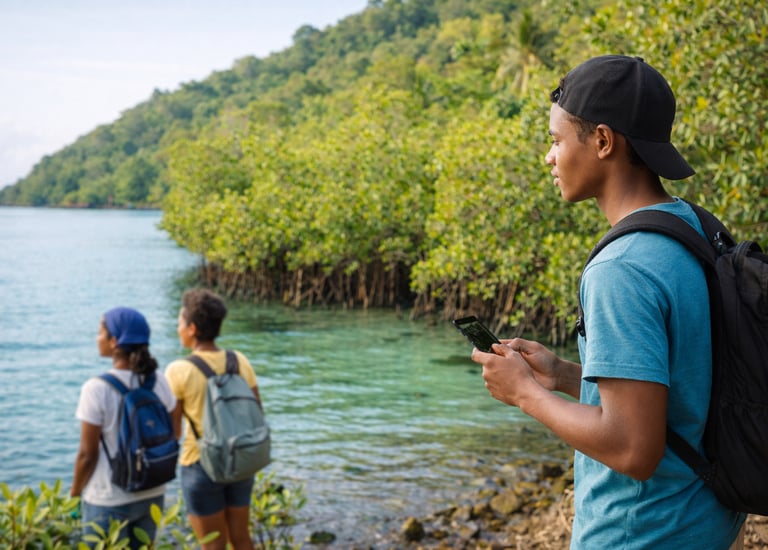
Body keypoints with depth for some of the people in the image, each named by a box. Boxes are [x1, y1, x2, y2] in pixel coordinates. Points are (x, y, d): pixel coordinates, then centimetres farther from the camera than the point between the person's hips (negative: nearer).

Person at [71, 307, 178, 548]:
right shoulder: (159, 382, -5)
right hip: (152, 494, 5)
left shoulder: (96, 389, -19)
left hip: (108, 501, -5)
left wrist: (75, 492, 1)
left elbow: (88, 454, -15)